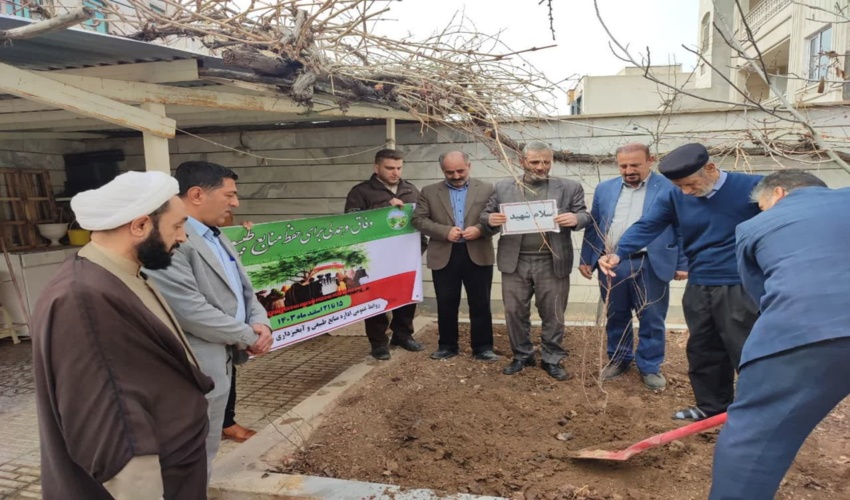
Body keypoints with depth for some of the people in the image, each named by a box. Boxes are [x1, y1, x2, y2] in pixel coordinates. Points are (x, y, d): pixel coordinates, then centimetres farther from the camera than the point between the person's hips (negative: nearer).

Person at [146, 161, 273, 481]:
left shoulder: (216, 236, 12)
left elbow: (243, 289, 16)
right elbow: (190, 311, -27)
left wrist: (260, 322, -5)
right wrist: (249, 337, -14)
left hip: (221, 360, 10)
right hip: (194, 369, -10)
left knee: (206, 450, 22)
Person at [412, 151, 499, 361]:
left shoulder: (487, 189, 6)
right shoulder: (429, 192, 7)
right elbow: (418, 219, 0)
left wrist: (480, 229, -17)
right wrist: (445, 231, -13)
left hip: (478, 255, 0)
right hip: (444, 256, 1)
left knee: (480, 304, 5)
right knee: (446, 304, 8)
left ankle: (482, 347, 16)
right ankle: (447, 346, 22)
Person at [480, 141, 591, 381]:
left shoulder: (569, 187, 3)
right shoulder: (503, 187, 6)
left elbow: (585, 215, 3)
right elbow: (485, 214, 8)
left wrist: (575, 219, -20)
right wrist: (491, 220, -15)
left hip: (552, 263, -1)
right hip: (515, 262, 1)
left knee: (553, 314, 8)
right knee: (515, 312, 10)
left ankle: (552, 359, 25)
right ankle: (522, 355, 28)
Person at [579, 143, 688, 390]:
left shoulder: (670, 188, -3)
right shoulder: (604, 189, 9)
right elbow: (593, 227, 12)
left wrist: (683, 264, -5)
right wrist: (586, 259, 9)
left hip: (650, 265, -3)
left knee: (652, 321, 8)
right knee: (616, 317, 15)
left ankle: (650, 367, 23)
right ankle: (618, 360, 31)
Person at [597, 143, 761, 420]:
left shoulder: (752, 187, -10)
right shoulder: (674, 198, 1)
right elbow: (647, 226, -8)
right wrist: (619, 253, -26)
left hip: (741, 288, -5)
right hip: (698, 287, 5)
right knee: (703, 352, 15)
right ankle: (711, 407, 32)